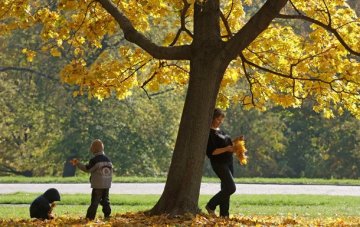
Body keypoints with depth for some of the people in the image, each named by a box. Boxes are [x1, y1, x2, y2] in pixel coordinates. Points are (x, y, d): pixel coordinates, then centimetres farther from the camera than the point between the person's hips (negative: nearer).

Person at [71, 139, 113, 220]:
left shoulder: (94, 160, -14)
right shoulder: (108, 160, 7)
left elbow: (87, 168, -9)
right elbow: (110, 171, 12)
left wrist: (77, 164, -1)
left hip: (97, 185, -6)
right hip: (107, 185, 6)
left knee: (95, 201, -4)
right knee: (105, 200, 14)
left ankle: (90, 217, -4)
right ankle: (107, 215, 13)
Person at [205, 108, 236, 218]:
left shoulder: (220, 131, 14)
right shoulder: (210, 133, -13)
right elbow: (210, 152, -20)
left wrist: (233, 145, 6)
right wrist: (226, 149, -26)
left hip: (228, 162, 9)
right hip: (219, 163, -9)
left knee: (226, 188, 8)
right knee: (231, 188, -13)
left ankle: (224, 214, 12)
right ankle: (211, 206, -1)